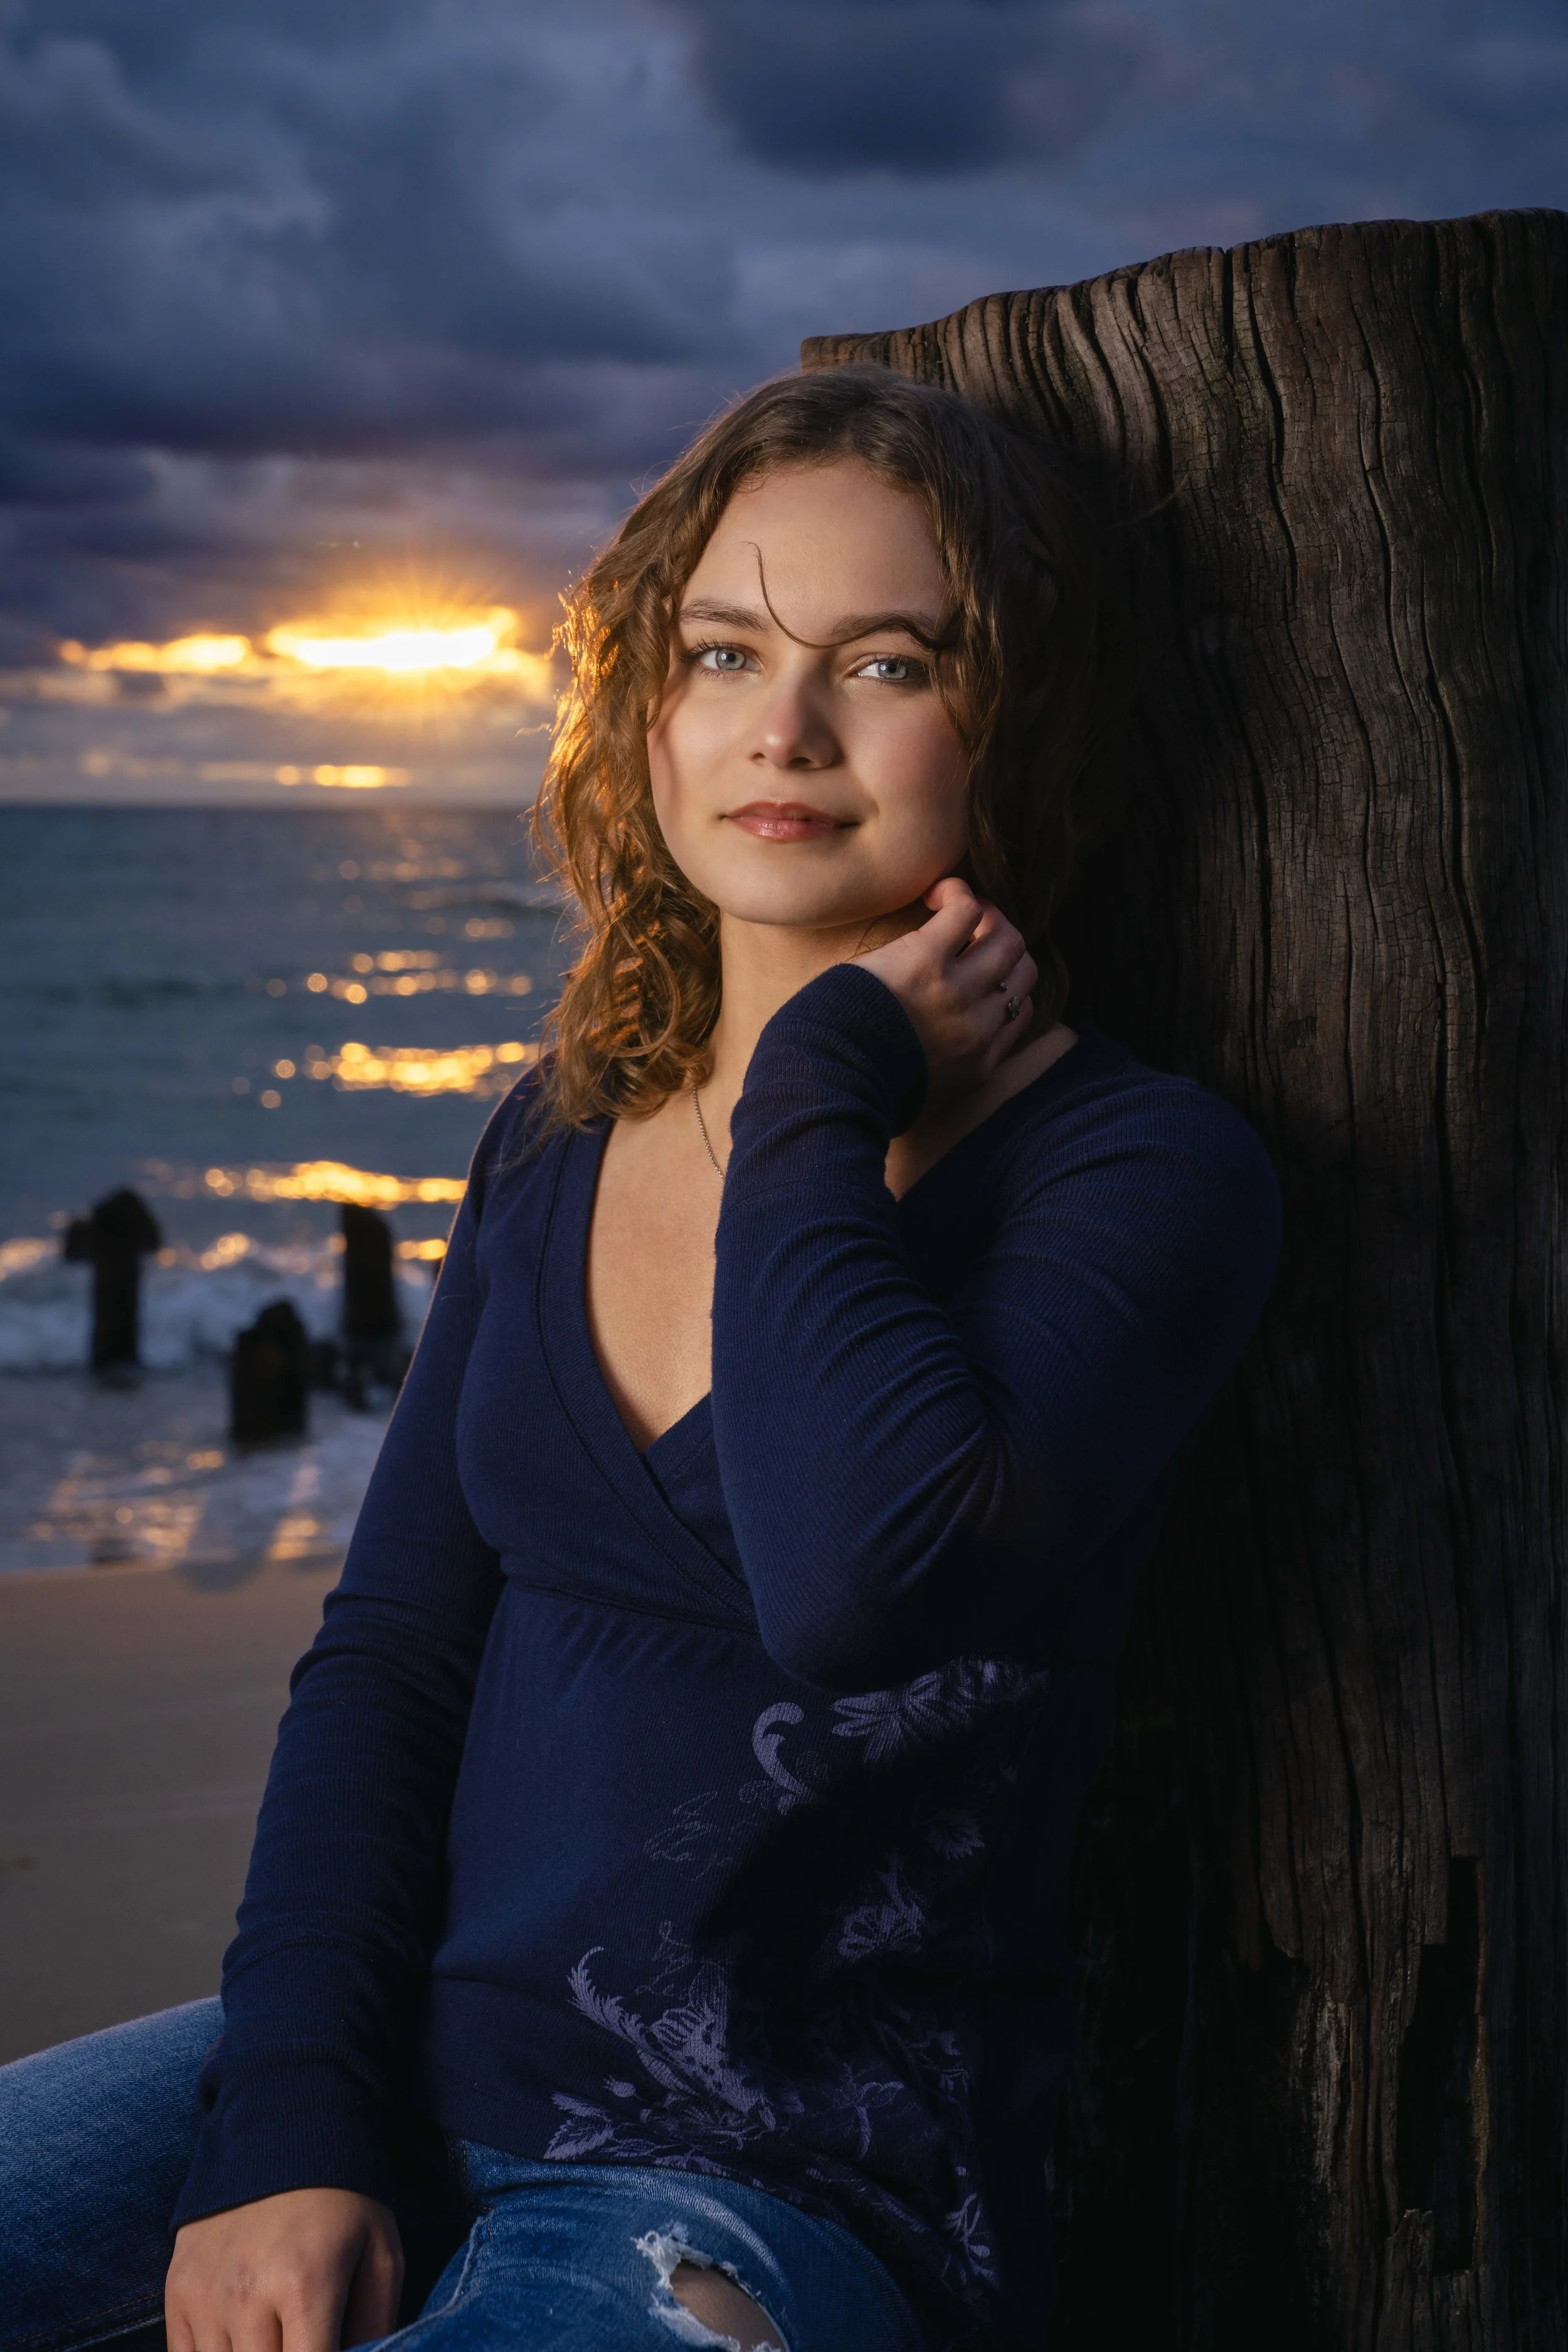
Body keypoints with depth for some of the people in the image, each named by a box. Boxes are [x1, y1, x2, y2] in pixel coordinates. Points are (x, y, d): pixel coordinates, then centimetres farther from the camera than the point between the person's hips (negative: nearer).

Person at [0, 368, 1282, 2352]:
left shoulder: (1142, 1167, -11)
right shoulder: (564, 1137, 7)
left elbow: (858, 1585, -30)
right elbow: (387, 1652, 6)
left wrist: (828, 1082, -16)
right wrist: (290, 2125, -7)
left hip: (787, 2189, -5)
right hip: (414, 2061, 5)